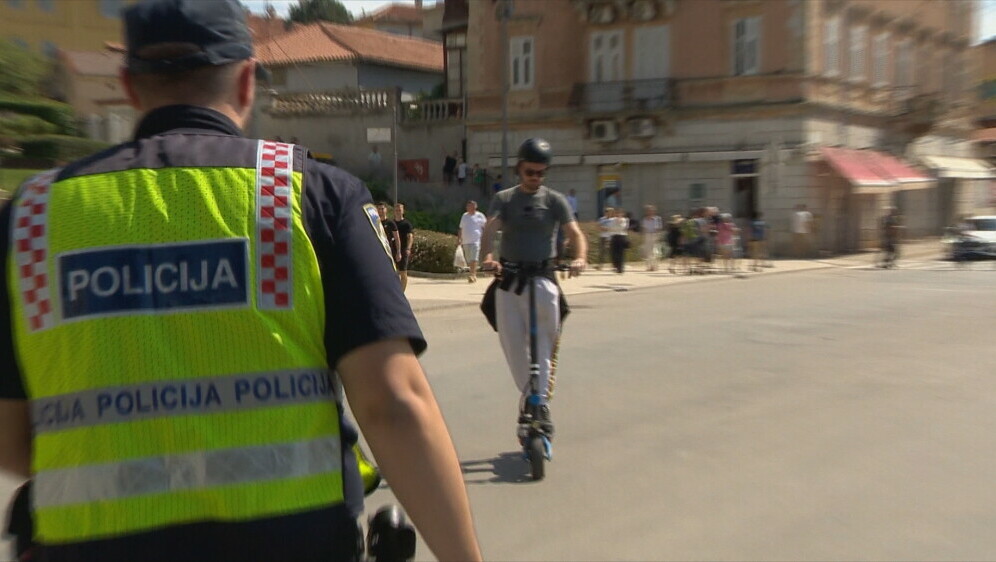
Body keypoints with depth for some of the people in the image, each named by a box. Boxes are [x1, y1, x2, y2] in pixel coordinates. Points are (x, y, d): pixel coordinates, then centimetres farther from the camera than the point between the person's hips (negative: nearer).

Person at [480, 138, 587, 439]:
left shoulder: (554, 200, 7)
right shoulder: (504, 199, 9)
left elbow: (575, 233, -2)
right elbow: (489, 229, -8)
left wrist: (580, 258, -24)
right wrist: (486, 256, -29)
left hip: (542, 277, -1)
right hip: (509, 278, 1)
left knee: (544, 341, -11)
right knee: (512, 342, 2)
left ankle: (541, 403, -8)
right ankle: (529, 397, 18)